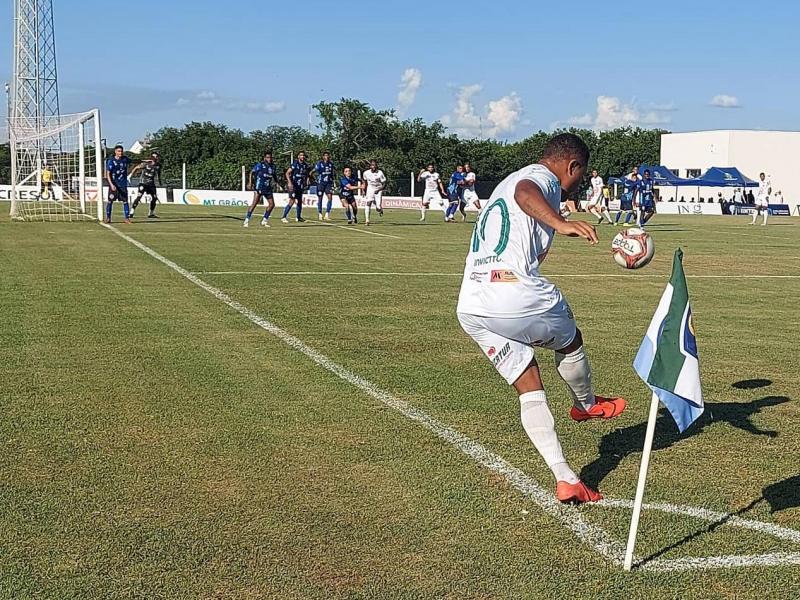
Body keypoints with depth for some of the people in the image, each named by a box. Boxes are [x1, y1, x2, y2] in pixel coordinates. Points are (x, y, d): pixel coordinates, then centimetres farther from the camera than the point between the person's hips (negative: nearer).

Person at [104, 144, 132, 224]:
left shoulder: (125, 159, 4)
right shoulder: (111, 161, -7)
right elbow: (108, 174, -10)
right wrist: (111, 184, -18)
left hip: (123, 184, 3)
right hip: (113, 184, -2)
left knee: (125, 201, 0)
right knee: (110, 201, 1)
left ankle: (127, 218, 2)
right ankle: (108, 217, 11)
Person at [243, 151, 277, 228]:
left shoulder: (273, 166, 9)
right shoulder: (260, 165, -7)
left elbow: (275, 176, 23)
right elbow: (252, 172, 0)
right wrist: (250, 182, -10)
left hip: (268, 188, 6)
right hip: (259, 187, -6)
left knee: (272, 204, 4)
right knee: (255, 203, -17)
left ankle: (264, 221, 18)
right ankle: (246, 220, -14)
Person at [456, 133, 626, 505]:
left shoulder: (505, 183, 29)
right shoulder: (541, 176, -1)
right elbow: (525, 192, -25)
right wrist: (561, 223, -40)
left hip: (469, 308, 8)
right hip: (516, 293, -8)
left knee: (530, 390, 13)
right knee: (570, 342, 23)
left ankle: (564, 478, 7)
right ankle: (587, 405, 47)